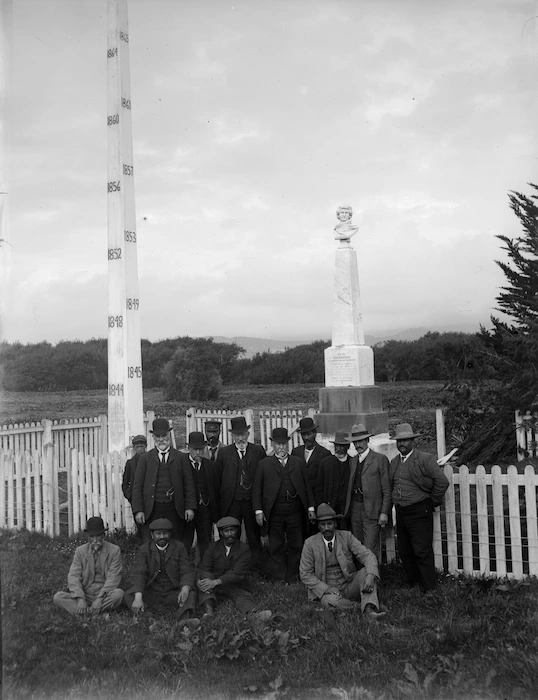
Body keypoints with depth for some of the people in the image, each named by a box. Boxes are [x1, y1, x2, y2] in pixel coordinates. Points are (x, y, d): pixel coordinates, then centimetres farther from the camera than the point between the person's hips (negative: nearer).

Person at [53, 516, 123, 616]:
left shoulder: (114, 550, 0)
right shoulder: (80, 551, 7)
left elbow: (113, 578, -9)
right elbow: (73, 576, -3)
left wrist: (100, 599, -22)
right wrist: (80, 599, -20)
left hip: (105, 595, -2)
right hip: (85, 595, 2)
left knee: (119, 593, -34)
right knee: (58, 597, -21)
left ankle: (85, 613, -28)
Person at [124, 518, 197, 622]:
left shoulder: (179, 547, 4)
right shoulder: (144, 549, 2)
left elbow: (187, 572, -3)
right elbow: (139, 574, -11)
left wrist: (185, 589, -26)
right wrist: (138, 597, -28)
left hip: (173, 594, 0)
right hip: (151, 594, 1)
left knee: (191, 595, -29)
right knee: (128, 596, -23)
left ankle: (185, 619, -54)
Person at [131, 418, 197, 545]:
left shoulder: (181, 458, 9)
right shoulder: (145, 458, 9)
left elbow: (189, 484, 6)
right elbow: (137, 486, 5)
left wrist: (190, 507, -3)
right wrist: (138, 510, -4)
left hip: (174, 510, 0)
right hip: (151, 510, 0)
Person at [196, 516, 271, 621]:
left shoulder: (243, 549, 2)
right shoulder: (213, 547, 11)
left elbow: (238, 573, -11)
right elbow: (204, 569, 0)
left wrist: (216, 582, -24)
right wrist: (207, 580, -27)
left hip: (234, 588, -1)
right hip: (213, 588, 1)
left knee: (244, 597, -30)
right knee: (203, 580, -27)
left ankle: (254, 613, -60)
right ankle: (208, 608, -48)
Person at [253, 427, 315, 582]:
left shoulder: (298, 463, 10)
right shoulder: (264, 464, 4)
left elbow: (307, 486, 10)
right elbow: (257, 489, 3)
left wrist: (311, 507, 4)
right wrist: (258, 510, -6)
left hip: (295, 512, 1)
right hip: (274, 513, -1)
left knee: (295, 546, 7)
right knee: (276, 548, 6)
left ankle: (292, 577, 19)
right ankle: (279, 577, 17)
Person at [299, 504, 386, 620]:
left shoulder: (346, 536, -2)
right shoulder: (310, 544, -6)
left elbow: (368, 556, -11)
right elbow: (305, 574, -5)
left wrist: (370, 576, -32)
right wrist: (326, 589, -18)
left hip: (349, 586, 3)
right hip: (325, 589, -2)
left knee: (367, 571, -24)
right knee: (332, 602, -37)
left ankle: (369, 609, -40)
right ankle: (360, 607, -14)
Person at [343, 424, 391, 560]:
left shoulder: (380, 459, -2)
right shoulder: (352, 461, 15)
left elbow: (387, 489, -4)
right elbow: (350, 487, 14)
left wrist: (384, 512, -9)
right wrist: (346, 510, 6)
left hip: (372, 511, -5)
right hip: (354, 509, 5)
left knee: (370, 551, -7)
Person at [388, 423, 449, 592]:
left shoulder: (425, 459, -9)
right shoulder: (394, 462, 12)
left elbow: (442, 482, -12)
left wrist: (433, 502, -5)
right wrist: (396, 503, 14)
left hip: (419, 513, -7)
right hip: (401, 513, 7)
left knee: (422, 552, -6)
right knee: (404, 552, 11)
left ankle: (430, 590, 3)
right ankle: (413, 585, 24)